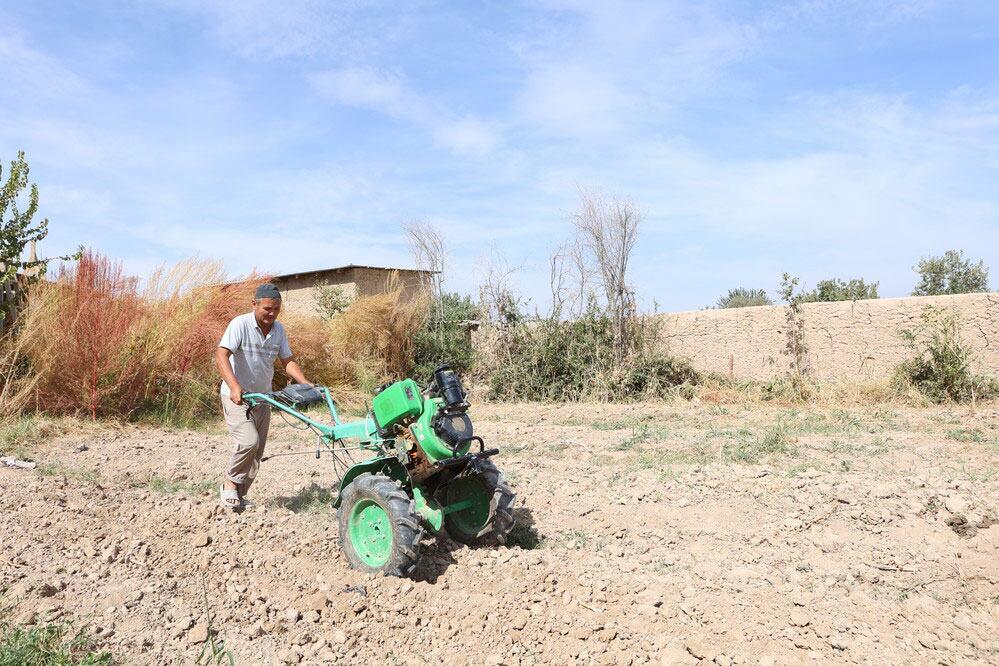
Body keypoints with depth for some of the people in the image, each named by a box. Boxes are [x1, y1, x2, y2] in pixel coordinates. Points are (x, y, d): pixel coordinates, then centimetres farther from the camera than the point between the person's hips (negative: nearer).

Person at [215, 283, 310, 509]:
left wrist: (306, 384, -6)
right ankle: (230, 483, 0)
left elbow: (287, 361, 10)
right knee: (249, 441, -23)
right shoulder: (240, 324, -17)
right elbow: (221, 355, -27)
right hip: (236, 397, -6)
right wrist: (234, 386, -41)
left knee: (256, 452, 8)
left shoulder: (278, 330, 4)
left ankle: (239, 495, 22)